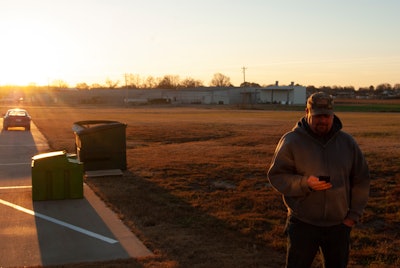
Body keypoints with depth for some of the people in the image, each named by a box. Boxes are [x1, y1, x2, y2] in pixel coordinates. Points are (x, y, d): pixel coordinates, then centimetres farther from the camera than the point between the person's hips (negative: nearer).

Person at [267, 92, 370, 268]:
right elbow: (276, 176, -7)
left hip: (339, 225, 4)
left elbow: (361, 180, 11)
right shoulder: (291, 141, -6)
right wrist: (305, 183, -23)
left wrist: (354, 214, 5)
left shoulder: (347, 142, 5)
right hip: (303, 225, -3)